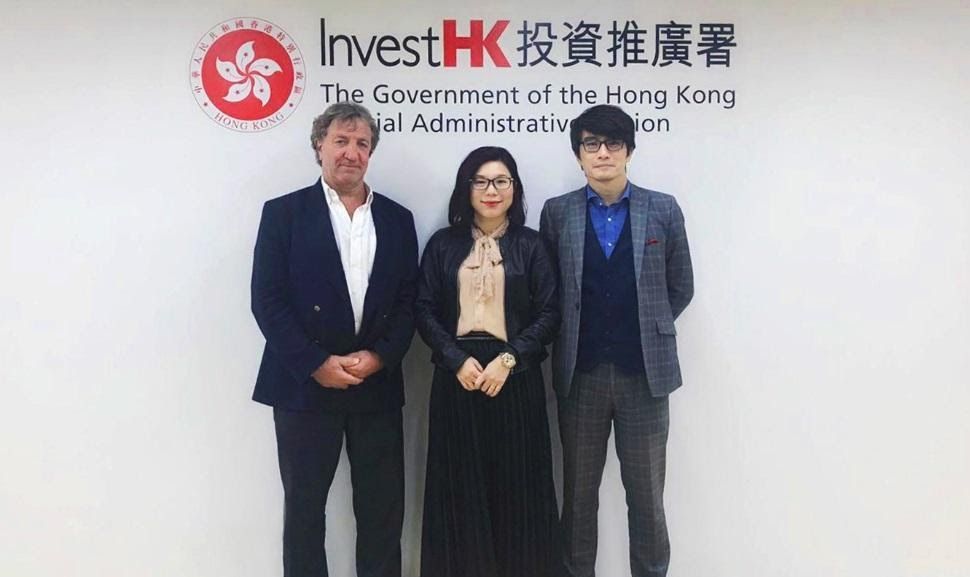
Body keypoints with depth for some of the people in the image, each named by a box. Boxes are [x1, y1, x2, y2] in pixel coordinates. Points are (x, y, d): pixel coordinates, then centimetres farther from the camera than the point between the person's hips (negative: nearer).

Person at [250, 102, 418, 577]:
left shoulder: (397, 218, 9)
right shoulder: (283, 213, 0)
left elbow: (408, 301, 6)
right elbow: (267, 301, -7)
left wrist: (379, 357, -9)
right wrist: (318, 363, -14)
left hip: (378, 387, 3)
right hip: (305, 385, -2)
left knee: (383, 510, 10)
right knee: (304, 507, 10)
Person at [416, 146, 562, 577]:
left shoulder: (529, 245, 5)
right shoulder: (443, 244, 6)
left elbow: (549, 313, -1)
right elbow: (423, 310, 1)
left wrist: (508, 359, -12)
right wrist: (458, 360, -11)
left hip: (516, 377, 0)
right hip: (457, 376, 1)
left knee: (516, 485, 5)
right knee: (460, 484, 6)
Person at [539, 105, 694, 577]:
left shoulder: (663, 210, 2)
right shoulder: (557, 212, 3)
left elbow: (681, 288, 8)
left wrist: (647, 329, 6)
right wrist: (571, 338, 3)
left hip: (644, 372, 0)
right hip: (580, 373, 1)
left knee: (646, 496, 9)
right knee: (578, 494, 12)